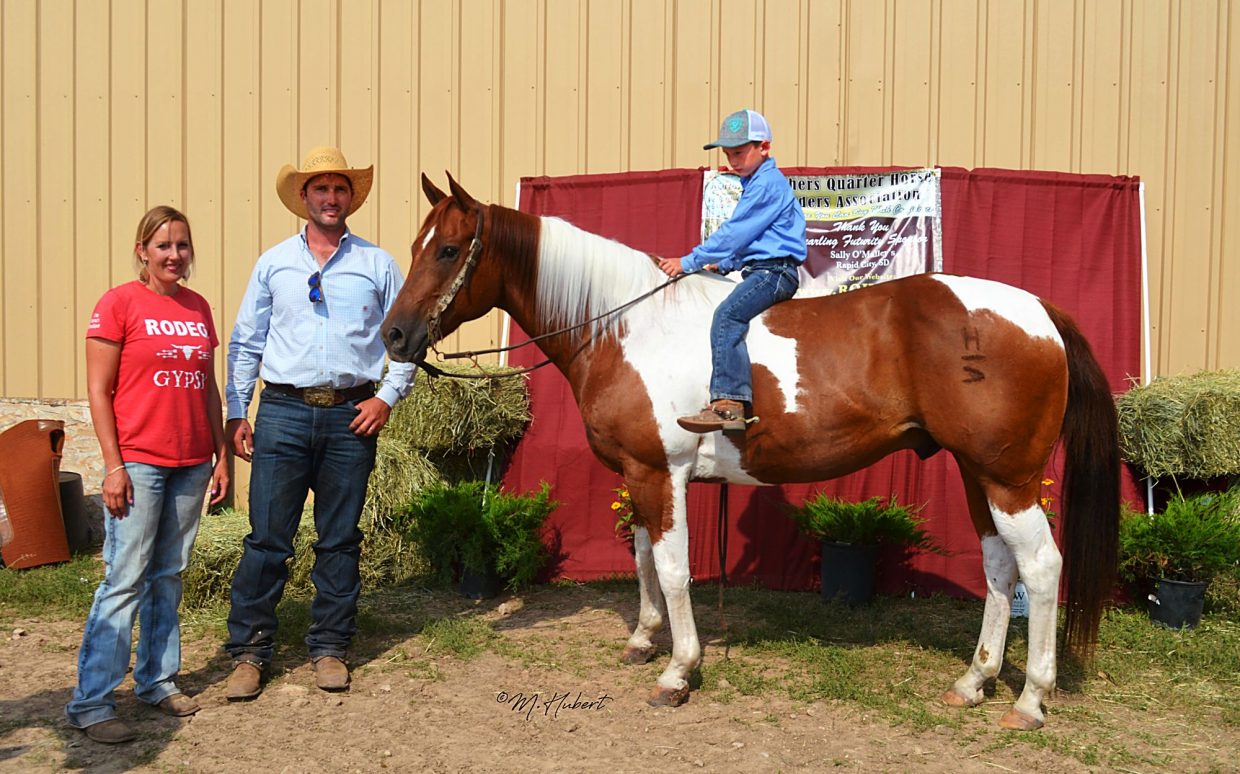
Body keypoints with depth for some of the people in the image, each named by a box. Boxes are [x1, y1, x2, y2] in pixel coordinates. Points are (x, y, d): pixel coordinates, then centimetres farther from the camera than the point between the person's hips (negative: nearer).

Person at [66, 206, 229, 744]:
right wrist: (114, 466, -12)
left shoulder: (198, 307, 11)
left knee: (169, 576, 13)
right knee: (125, 580, -4)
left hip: (192, 464, 5)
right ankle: (90, 702, 7)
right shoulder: (119, 303, -5)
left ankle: (157, 680, 26)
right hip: (138, 462, -5)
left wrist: (222, 454, 12)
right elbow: (98, 391, -7)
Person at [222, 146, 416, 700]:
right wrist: (236, 413, 4)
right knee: (267, 538, 0)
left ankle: (329, 648, 20)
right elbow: (245, 343, 11)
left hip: (351, 415, 0)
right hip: (283, 411, 0)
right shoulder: (274, 263, 9)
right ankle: (249, 651, 13)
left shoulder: (378, 265, 7)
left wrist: (388, 396, -3)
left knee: (340, 540, 8)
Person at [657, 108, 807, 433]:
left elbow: (734, 233, -15)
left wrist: (688, 262, -11)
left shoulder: (767, 183, -10)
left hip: (774, 271, -12)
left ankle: (728, 405, -38)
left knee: (727, 314, -29)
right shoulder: (757, 183, 23)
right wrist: (725, 265, 14)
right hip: (761, 271, 12)